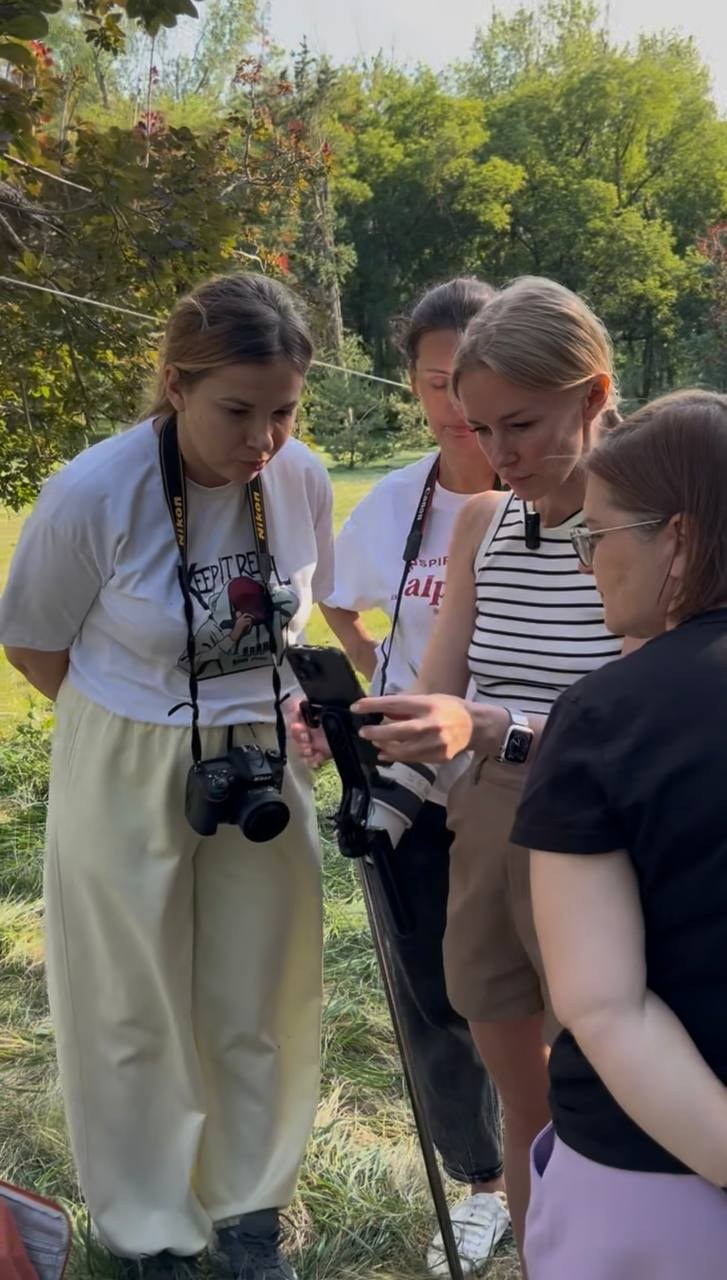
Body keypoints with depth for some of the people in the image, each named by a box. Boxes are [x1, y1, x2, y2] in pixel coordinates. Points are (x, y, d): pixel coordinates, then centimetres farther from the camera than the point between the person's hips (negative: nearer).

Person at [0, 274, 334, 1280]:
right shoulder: (93, 494, -22)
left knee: (259, 999, 16)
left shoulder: (301, 479, -11)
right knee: (137, 1006, 12)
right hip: (129, 775, -3)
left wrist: (297, 710, 0)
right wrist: (153, 729, -7)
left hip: (261, 765, 3)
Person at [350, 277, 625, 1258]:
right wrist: (360, 724, -19)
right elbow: (436, 700, 2)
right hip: (482, 845, 5)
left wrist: (490, 729, -37)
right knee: (524, 1102, 20)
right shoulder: (481, 523, 3)